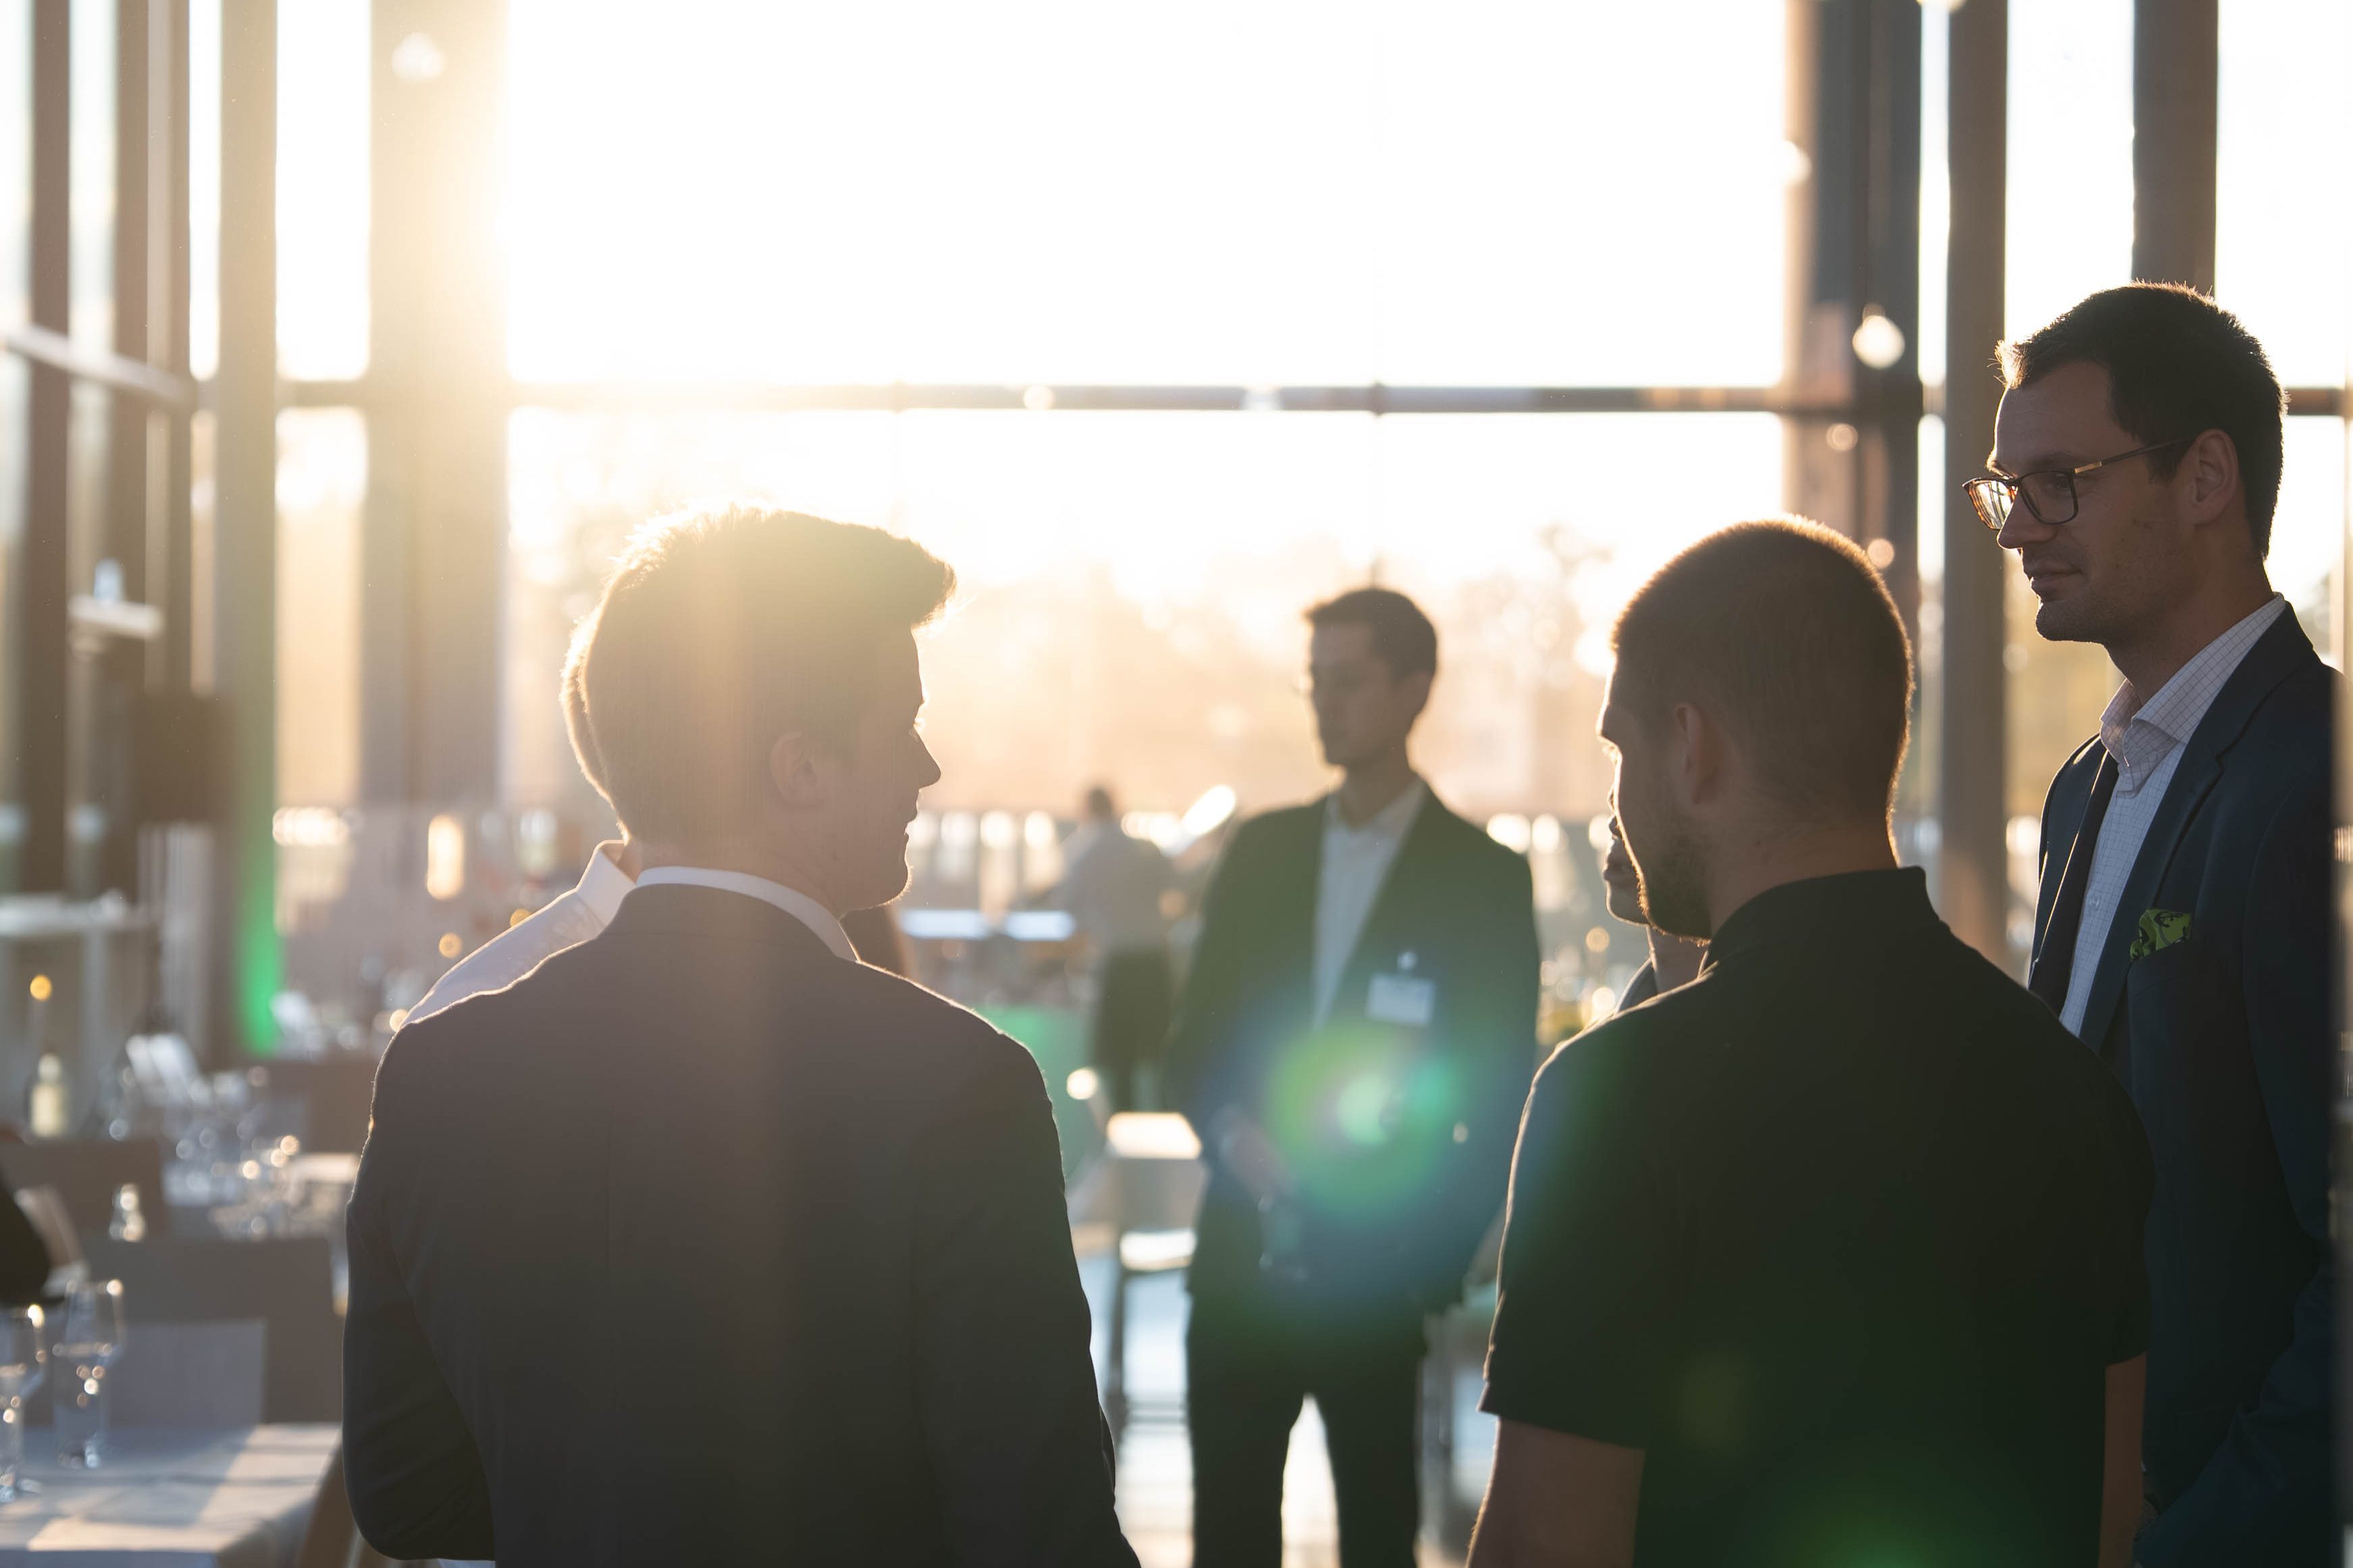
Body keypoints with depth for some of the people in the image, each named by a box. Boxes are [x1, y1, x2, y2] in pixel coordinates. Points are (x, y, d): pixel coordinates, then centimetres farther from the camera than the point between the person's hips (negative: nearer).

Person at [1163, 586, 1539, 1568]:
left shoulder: (1481, 877, -1)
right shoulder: (1260, 851, 9)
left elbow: (1501, 1098, -1)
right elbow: (1196, 1037, 12)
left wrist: (1440, 1262, -7)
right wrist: (1232, 1130, -9)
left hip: (1373, 1269, -3)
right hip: (1243, 1258, 3)